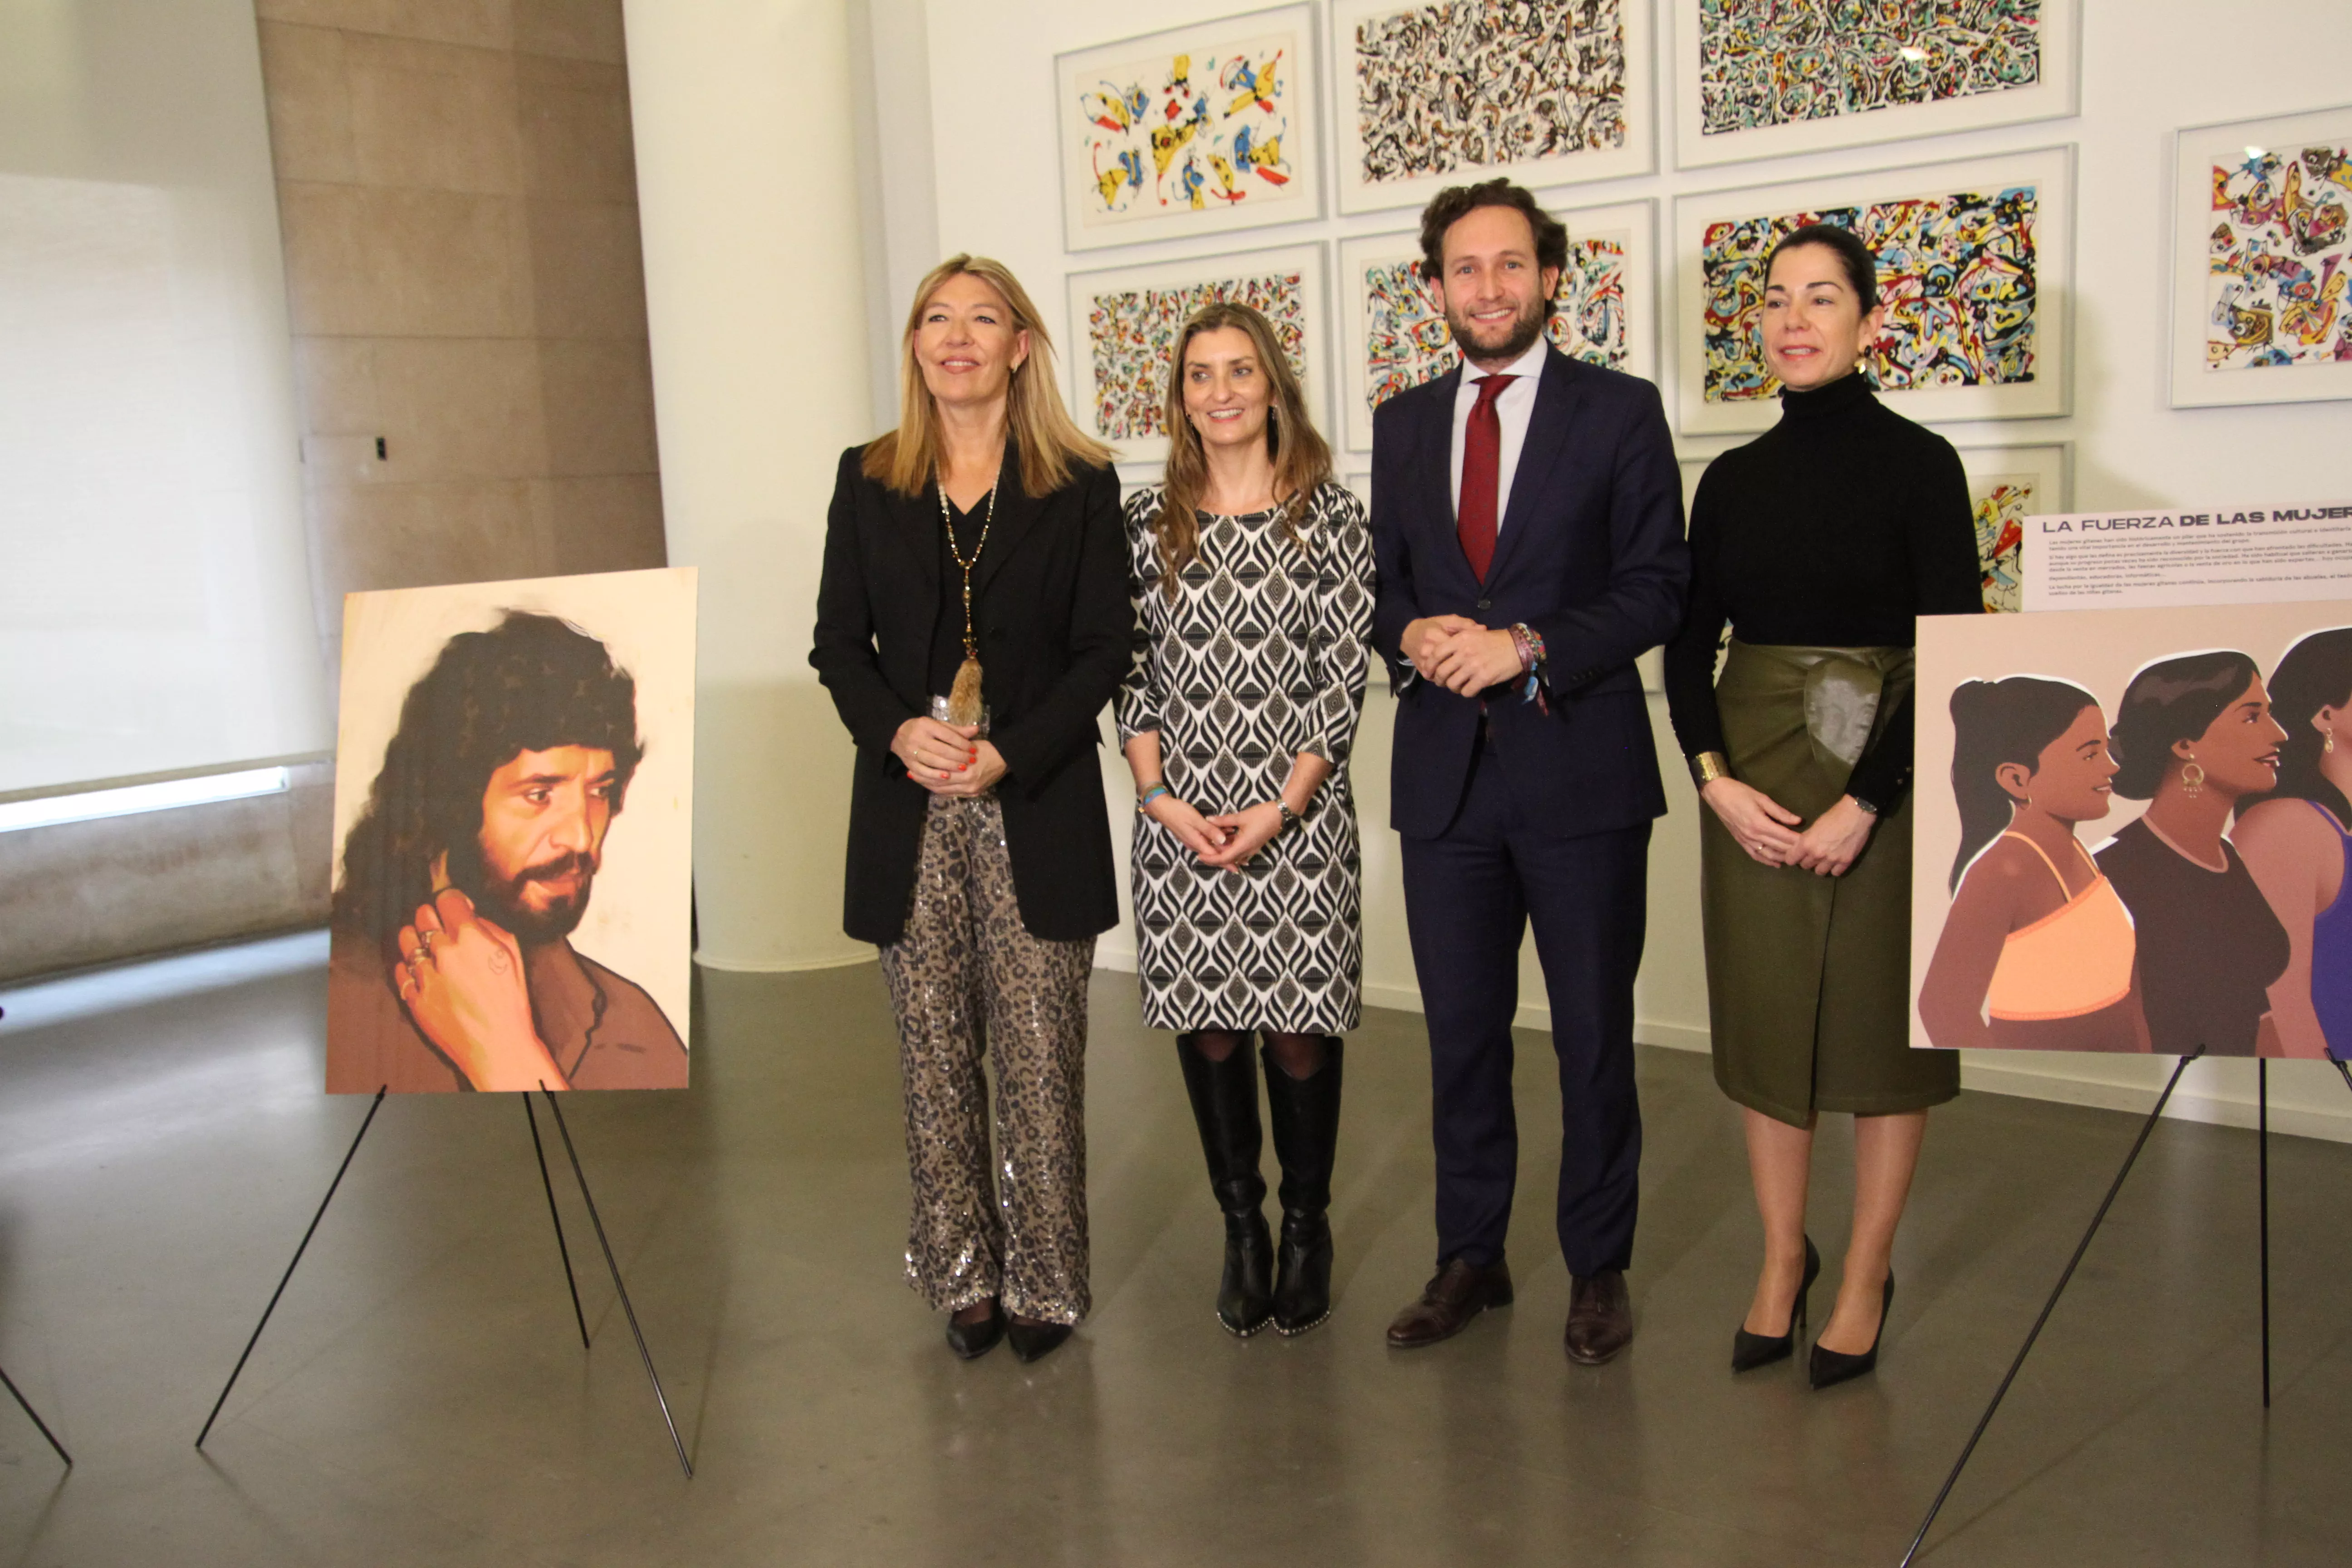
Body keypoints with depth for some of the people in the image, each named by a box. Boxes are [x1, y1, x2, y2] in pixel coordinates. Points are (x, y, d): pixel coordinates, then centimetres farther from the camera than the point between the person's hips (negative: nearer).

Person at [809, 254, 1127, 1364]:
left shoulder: (1079, 484, 2)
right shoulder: (868, 481, 9)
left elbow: (1102, 649, -1)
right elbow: (838, 642, 8)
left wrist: (1007, 754, -13)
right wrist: (898, 731, -12)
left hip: (1036, 807, -2)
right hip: (910, 812, 2)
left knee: (1040, 1058, 2)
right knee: (935, 1059, 8)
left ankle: (1045, 1282, 17)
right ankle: (963, 1277, 23)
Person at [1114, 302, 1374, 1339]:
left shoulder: (1329, 514, 1)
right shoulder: (1148, 519, 8)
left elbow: (1343, 672, -3)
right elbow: (1129, 669, 6)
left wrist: (1287, 804, -11)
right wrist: (1161, 796, -6)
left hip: (1297, 814, -2)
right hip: (1179, 818, 2)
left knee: (1299, 1029, 2)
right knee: (1207, 1026, 8)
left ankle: (1307, 1225, 22)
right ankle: (1240, 1225, 25)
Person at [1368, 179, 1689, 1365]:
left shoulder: (1620, 412, -1)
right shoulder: (1401, 425, 11)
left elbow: (1657, 586, -6)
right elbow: (1381, 580, 13)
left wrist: (1529, 647, -18)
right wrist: (1412, 635, -9)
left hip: (1579, 769, -3)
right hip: (1445, 773, 4)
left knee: (1593, 1035, 7)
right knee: (1460, 1034, 12)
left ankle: (1598, 1269, 24)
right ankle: (1469, 1258, 28)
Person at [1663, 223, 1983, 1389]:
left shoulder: (1917, 465, -6)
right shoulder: (1733, 478, 7)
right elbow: (1688, 645, 7)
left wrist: (1864, 805, -16)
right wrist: (1716, 779, -7)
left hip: (1886, 782, -4)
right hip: (1751, 783, 4)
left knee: (1882, 1024, 6)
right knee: (1763, 1018, 10)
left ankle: (1865, 1280, 21)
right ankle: (1782, 1260, 26)